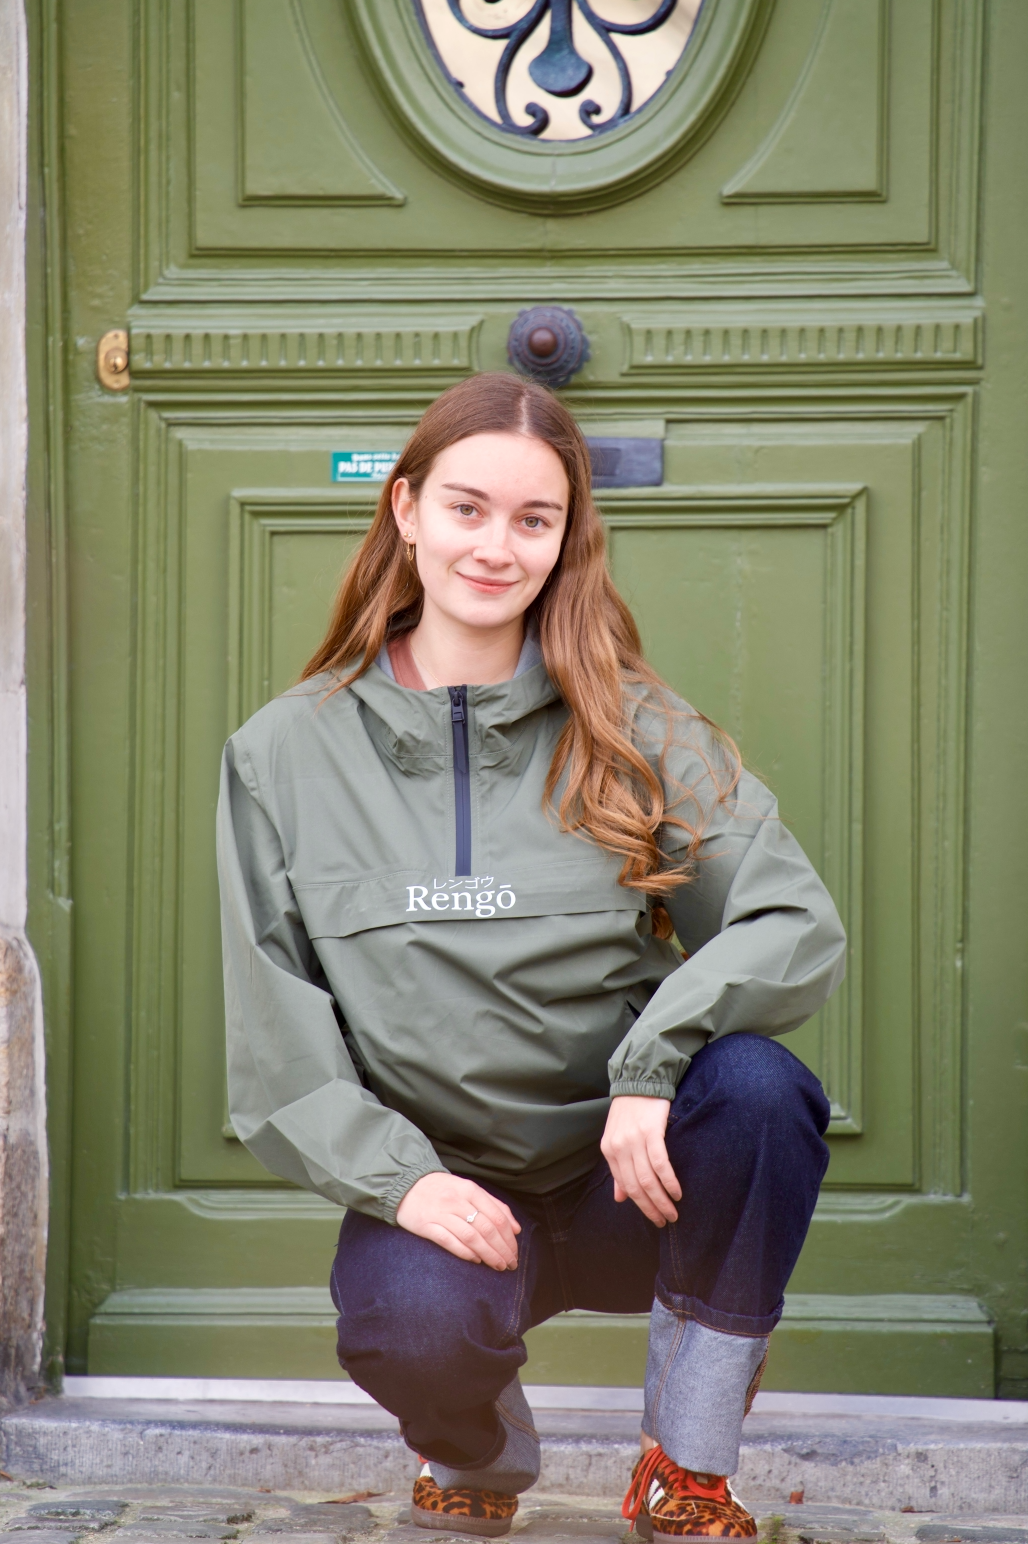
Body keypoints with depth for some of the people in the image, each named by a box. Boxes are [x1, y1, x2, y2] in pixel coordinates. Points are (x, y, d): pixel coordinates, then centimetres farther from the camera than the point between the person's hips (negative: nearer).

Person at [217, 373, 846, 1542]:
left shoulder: (629, 728, 0)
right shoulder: (286, 753, 2)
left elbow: (800, 925, -9)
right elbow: (277, 1033, -1)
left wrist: (651, 1061, -25)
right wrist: (397, 1179, -17)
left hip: (634, 1179, 1)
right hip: (437, 1187, 0)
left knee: (755, 1085, -31)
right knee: (415, 1319, -33)